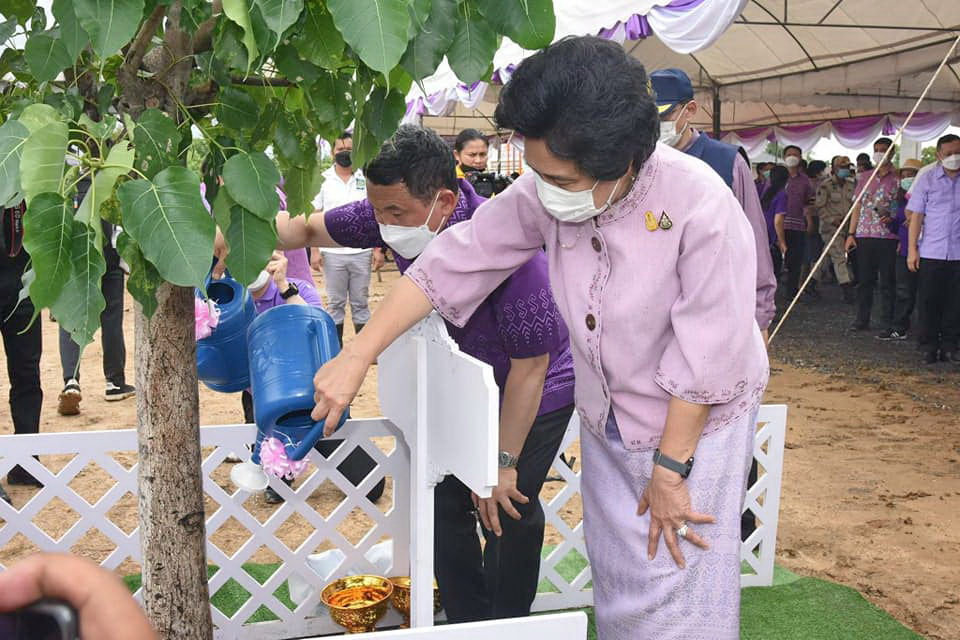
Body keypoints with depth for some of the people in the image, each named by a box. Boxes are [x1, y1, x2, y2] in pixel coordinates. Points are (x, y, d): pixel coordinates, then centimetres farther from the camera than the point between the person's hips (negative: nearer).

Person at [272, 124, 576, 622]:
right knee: (444, 501, 6)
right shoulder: (398, 212, -20)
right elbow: (309, 228, -4)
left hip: (535, 394, -6)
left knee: (507, 512, 0)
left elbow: (530, 366, -28)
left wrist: (503, 463, -19)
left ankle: (507, 626, 25)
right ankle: (468, 623, 25)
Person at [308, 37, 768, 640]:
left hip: (695, 424, -5)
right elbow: (455, 261, -10)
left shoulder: (702, 207, -29)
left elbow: (705, 361, -23)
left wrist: (669, 471, -16)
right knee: (618, 588, 17)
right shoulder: (545, 195, -15)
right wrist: (357, 357, -13)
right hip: (605, 423, 5)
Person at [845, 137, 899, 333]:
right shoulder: (866, 179, 13)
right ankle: (862, 319, 20)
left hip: (887, 237, -4)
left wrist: (891, 217, -20)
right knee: (864, 280, 10)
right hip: (864, 236, 4)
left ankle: (886, 324, 7)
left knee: (887, 282, 1)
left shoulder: (898, 179, 1)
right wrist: (851, 234, 8)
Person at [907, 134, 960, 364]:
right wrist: (912, 248, -3)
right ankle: (930, 346, 11)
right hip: (931, 252, -1)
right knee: (929, 301, 2)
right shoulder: (927, 180, 5)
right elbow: (916, 216, 4)